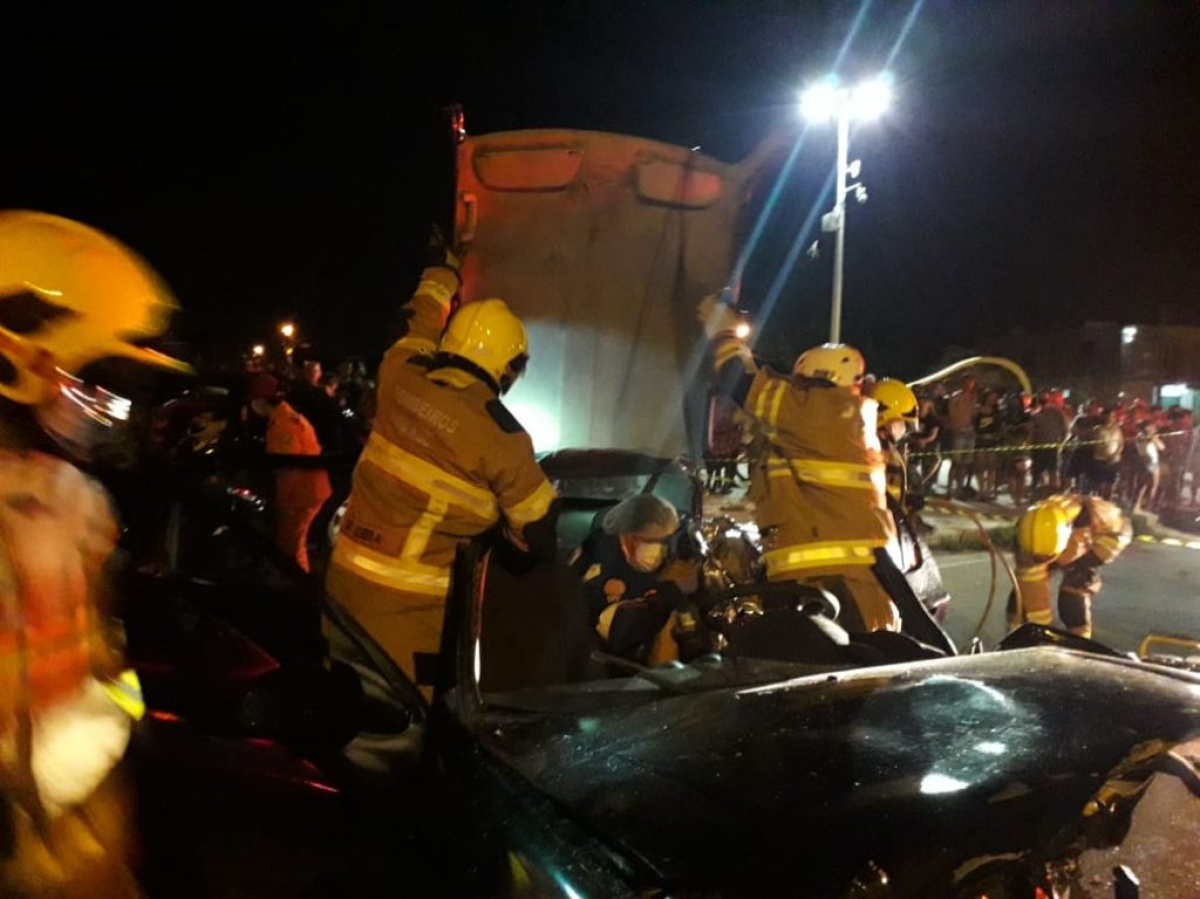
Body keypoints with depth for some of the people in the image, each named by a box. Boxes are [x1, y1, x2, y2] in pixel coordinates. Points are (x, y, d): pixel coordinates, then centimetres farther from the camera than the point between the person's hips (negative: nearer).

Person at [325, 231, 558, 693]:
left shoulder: (401, 375, -1)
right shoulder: (501, 435, -15)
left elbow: (425, 318, 22)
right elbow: (536, 522, -1)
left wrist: (443, 267, 40)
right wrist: (547, 566, 20)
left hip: (345, 577, 6)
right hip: (408, 601, -6)